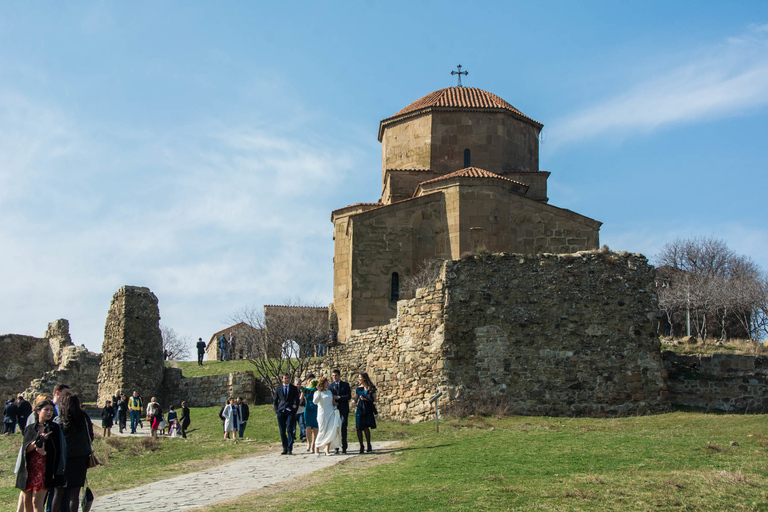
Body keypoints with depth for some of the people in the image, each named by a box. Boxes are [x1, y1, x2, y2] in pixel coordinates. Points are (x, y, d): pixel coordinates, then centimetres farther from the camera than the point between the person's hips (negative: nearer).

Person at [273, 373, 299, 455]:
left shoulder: (293, 388, 10)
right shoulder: (278, 388, 12)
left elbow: (297, 400, 11)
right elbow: (275, 400, 16)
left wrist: (295, 410, 1)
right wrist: (276, 410, 4)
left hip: (290, 412, -2)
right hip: (281, 411, 2)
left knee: (289, 430, -11)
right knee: (282, 432, 2)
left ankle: (290, 449, -10)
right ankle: (285, 449, 8)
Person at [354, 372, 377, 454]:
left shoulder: (371, 388, 2)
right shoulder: (358, 388, 14)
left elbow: (374, 399, 1)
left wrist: (365, 399, -11)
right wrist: (355, 402, -3)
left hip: (368, 408, -4)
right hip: (360, 408, 4)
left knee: (366, 427, -13)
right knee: (358, 427, -1)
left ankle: (369, 445, 0)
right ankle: (361, 446, 7)